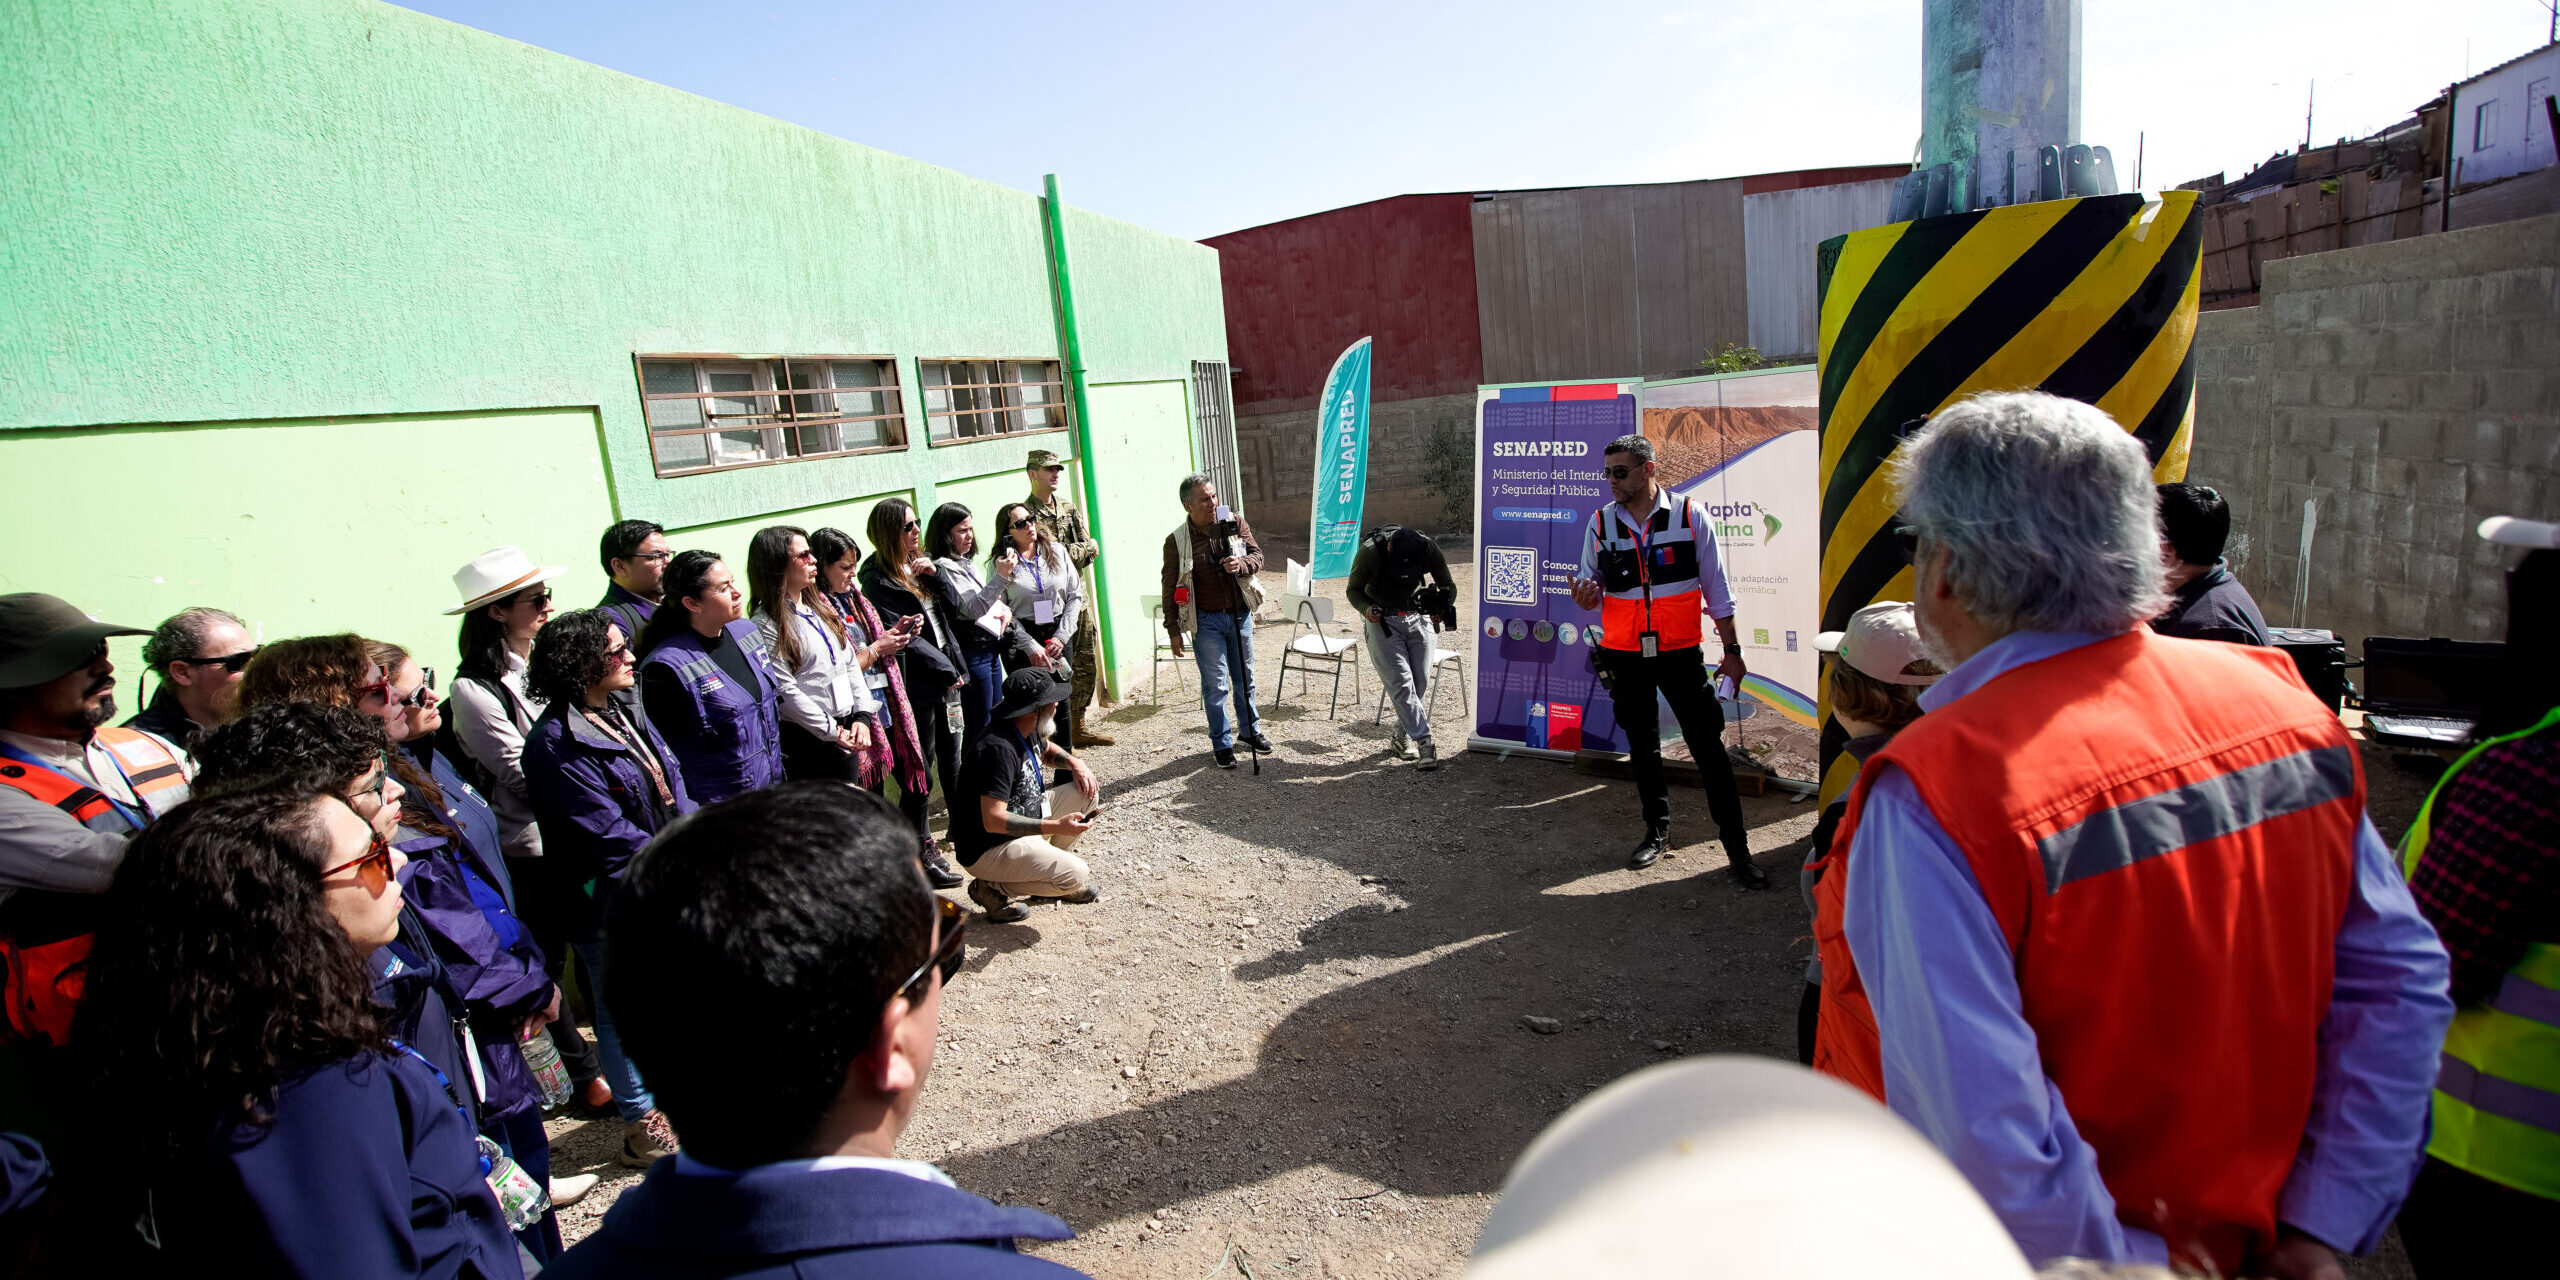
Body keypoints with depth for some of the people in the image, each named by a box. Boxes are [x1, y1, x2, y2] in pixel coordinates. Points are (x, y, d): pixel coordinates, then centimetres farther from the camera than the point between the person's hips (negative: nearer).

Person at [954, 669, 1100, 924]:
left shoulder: (1029, 731, 1)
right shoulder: (999, 749, -29)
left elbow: (1048, 750, 26)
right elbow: (993, 821, -34)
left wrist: (1075, 763, 3)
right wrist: (1056, 827, -37)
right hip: (988, 849, -10)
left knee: (1087, 791, 6)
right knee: (1075, 875, -22)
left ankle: (1050, 867, 15)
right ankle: (993, 888, -5)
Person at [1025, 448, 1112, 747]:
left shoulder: (1069, 508, 13)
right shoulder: (1027, 514, -10)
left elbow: (1092, 551, 5)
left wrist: (1071, 552, -13)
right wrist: (1086, 548, -9)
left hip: (1078, 597, 8)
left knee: (1087, 667, 14)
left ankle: (1078, 728, 27)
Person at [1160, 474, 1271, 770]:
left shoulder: (1236, 522, -1)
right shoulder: (1176, 541, -9)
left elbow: (1257, 555, 1)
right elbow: (1170, 588, -4)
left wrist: (1241, 565, -22)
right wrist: (1174, 629, -4)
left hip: (1239, 614, 3)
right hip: (1205, 620, -3)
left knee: (1245, 678, 16)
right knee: (1215, 684, 0)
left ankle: (1249, 730, 35)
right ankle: (1222, 743, 14)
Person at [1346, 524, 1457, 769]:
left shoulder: (1429, 548, -18)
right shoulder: (1369, 552, -24)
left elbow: (1448, 585, -2)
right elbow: (1353, 589, -7)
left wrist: (1444, 607, -23)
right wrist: (1366, 609, -27)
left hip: (1420, 618, 3)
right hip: (1383, 622, -2)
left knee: (1421, 684, 3)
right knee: (1401, 684, -13)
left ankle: (1401, 736, 21)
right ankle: (1424, 742, -12)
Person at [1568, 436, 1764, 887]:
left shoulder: (1690, 517, -5)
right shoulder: (1600, 523, 1)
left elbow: (1716, 589, 0)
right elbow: (1593, 589, 8)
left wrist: (1732, 651, 1)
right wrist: (1585, 596, -17)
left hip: (1680, 651, -3)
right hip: (1624, 655, 3)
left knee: (1708, 747, -3)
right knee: (1642, 747, 15)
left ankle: (1737, 847, 6)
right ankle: (1657, 831, 31)